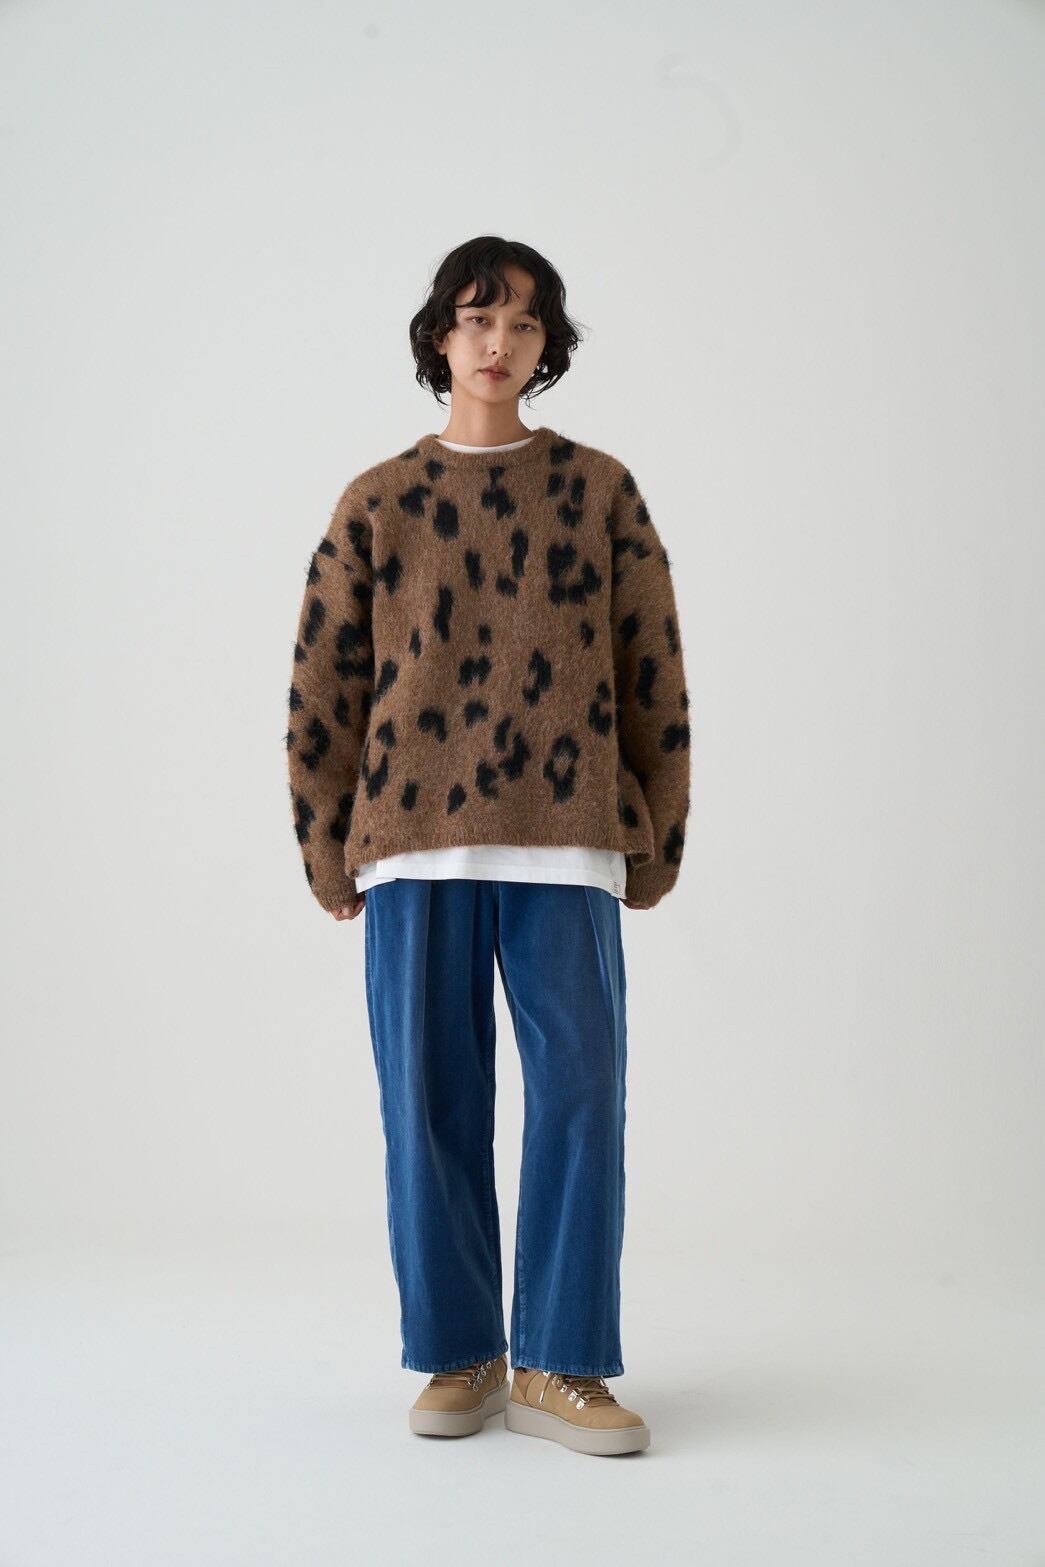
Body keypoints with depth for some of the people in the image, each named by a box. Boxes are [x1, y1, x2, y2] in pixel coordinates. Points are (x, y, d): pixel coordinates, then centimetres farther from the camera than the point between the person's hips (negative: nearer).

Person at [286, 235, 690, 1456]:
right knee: (429, 1103, 2)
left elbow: (653, 673, 8)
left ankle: (558, 1366, 8)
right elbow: (321, 686, 9)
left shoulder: (600, 489, 10)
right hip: (415, 843, 1)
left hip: (565, 844, 0)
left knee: (580, 1092, -3)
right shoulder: (378, 503, 10)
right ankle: (457, 1357, 16)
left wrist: (657, 841, 5)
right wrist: (327, 855, 6)